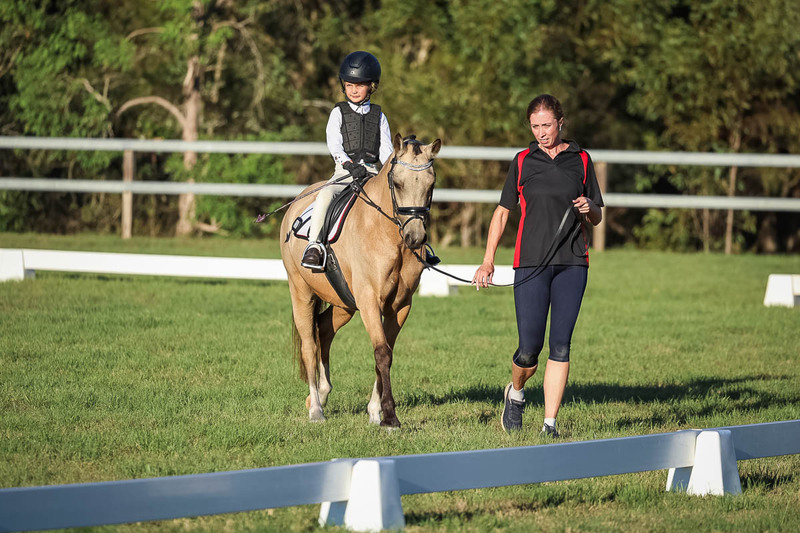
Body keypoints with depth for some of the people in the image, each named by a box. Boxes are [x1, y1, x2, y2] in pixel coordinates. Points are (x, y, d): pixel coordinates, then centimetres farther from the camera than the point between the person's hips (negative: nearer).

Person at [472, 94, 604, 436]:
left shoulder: (580, 160, 9)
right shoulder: (523, 161, 7)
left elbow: (597, 218, 15)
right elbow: (503, 212, 12)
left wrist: (588, 208, -9)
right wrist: (488, 261, 6)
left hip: (572, 261, 1)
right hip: (531, 262, -1)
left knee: (561, 345, -4)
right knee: (529, 348, -6)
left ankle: (550, 424, 0)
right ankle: (515, 393, 25)